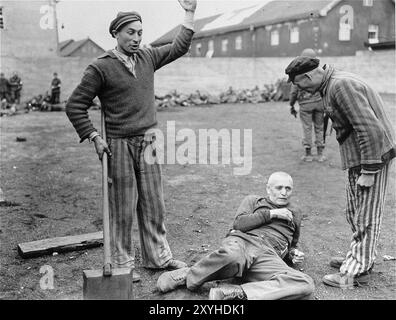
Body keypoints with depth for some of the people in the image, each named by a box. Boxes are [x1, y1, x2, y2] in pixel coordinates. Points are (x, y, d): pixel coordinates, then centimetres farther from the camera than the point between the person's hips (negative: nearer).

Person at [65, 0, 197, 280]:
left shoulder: (147, 57, 9)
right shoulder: (101, 67, -8)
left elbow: (179, 47, 19)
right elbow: (75, 106, -6)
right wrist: (94, 137, -10)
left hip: (148, 142, 5)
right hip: (119, 145, -5)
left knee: (154, 204, 12)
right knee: (123, 208, 4)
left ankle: (158, 256, 25)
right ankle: (123, 263, 18)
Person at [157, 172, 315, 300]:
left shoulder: (295, 213, 34)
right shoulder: (253, 200, 26)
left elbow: (291, 244, 43)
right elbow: (239, 223, 8)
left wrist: (294, 254, 19)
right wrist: (270, 214, 6)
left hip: (269, 255, 3)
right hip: (241, 241, -2)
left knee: (306, 284, -32)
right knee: (230, 255, -45)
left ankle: (232, 293, -37)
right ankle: (187, 277, -17)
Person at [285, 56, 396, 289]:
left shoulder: (341, 85, -20)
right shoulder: (332, 84, 10)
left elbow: (370, 128, -25)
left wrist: (368, 171, -23)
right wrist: (360, 167, 14)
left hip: (372, 155, -10)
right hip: (357, 156, 10)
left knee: (366, 215, -1)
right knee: (356, 213, 19)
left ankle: (357, 271, 9)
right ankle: (362, 258, 34)